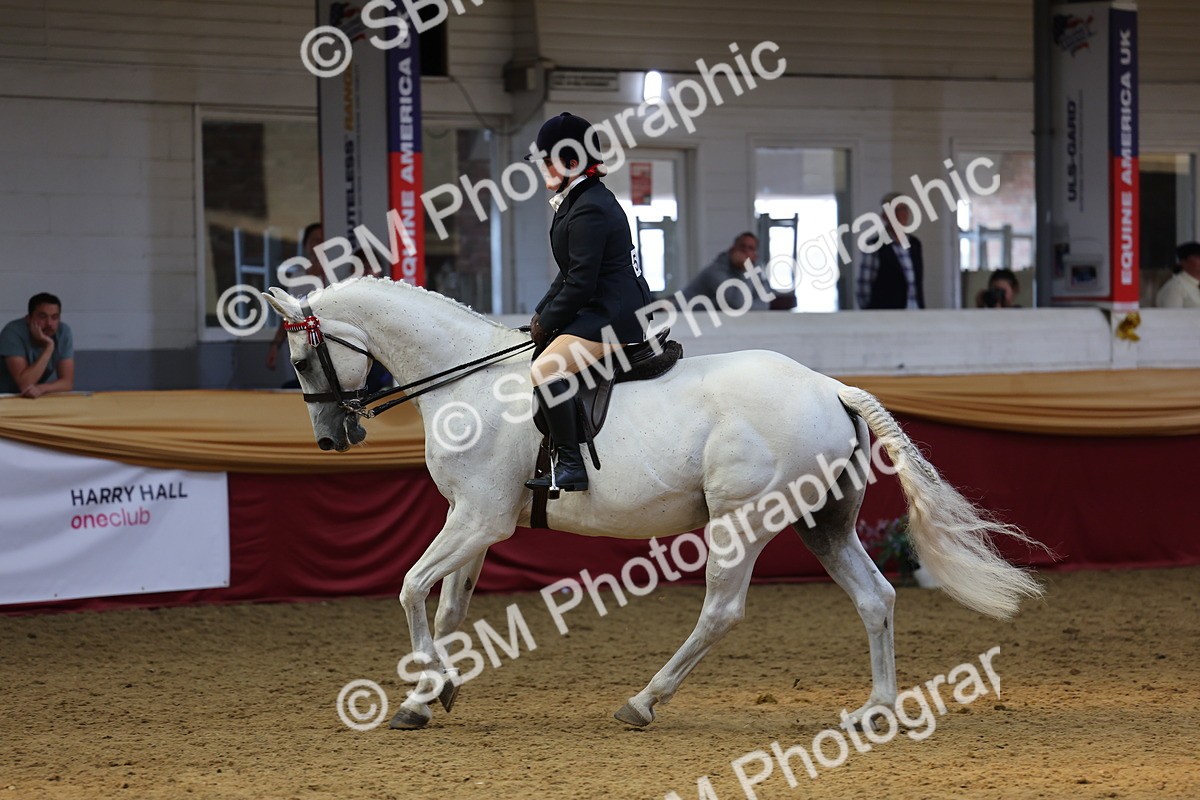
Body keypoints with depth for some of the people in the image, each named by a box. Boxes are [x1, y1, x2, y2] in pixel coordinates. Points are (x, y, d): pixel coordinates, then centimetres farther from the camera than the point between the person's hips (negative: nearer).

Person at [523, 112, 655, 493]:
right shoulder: (575, 202, 17)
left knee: (545, 369, -26)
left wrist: (546, 324, -10)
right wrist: (542, 313, 11)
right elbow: (571, 274, 23)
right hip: (601, 309, 12)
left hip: (615, 315, -12)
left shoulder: (589, 210, -17)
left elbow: (580, 283, -20)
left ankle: (570, 464, -27)